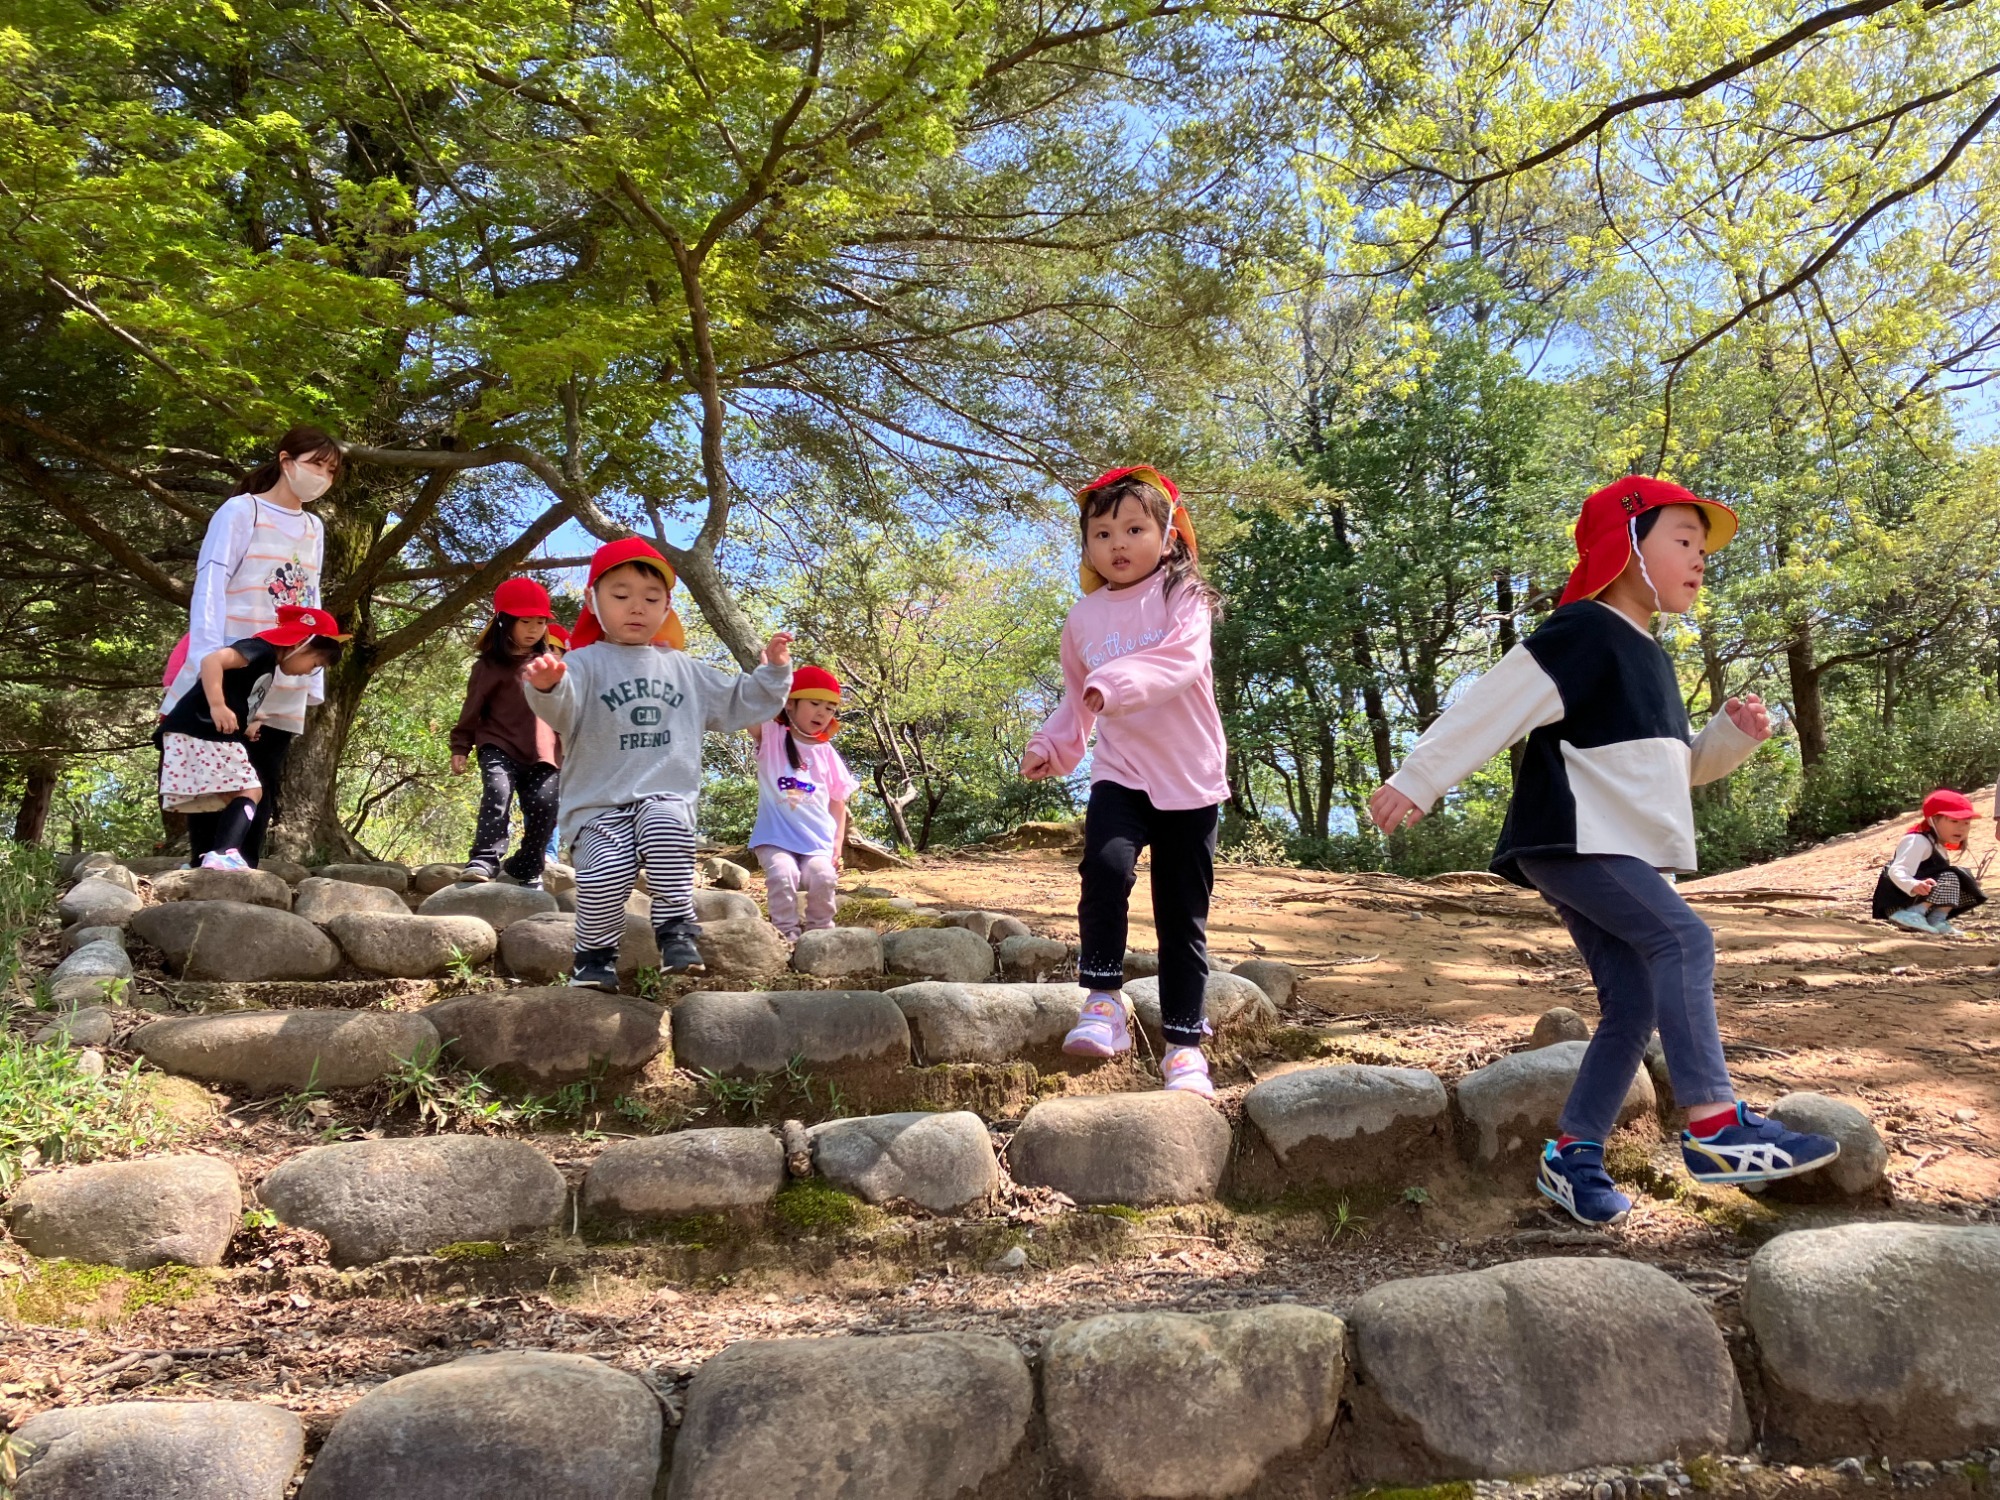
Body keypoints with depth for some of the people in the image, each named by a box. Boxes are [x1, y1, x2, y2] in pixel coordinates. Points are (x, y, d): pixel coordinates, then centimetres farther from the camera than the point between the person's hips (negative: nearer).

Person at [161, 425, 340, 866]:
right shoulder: (241, 511, -1)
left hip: (284, 688, 6)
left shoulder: (314, 529, 17)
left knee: (261, 794, 4)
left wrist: (314, 679, 11)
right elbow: (209, 587, -9)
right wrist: (208, 666, -19)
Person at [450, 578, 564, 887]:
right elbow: (473, 708, 4)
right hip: (499, 746, -3)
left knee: (544, 807, -5)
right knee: (497, 794, -24)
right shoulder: (490, 664, 3)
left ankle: (524, 870, 8)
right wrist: (460, 747, 1)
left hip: (543, 752, 3)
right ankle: (484, 860, -22)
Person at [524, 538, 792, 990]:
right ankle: (595, 956, 4)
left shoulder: (682, 668, 18)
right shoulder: (586, 662, 2)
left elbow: (736, 703, 27)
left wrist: (772, 673, 15)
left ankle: (676, 931, -19)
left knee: (668, 833, -32)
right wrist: (548, 687, -43)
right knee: (603, 875, -23)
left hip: (666, 798, 2)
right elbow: (563, 709, -20)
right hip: (600, 805, -2)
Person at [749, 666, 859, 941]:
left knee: (823, 877, -23)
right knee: (783, 874, -28)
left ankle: (821, 933, 3)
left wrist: (837, 846, 2)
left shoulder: (827, 754, 9)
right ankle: (786, 935, -9)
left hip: (818, 840, 2)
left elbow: (838, 804, 13)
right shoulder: (771, 738, 1)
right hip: (776, 837, -2)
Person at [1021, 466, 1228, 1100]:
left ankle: (1184, 1042, 16)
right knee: (1105, 865, -28)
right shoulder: (1082, 618, 9)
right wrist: (1052, 746, 7)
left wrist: (1117, 684, -39)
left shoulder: (1183, 597, -4)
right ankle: (1104, 1000, -16)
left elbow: (1182, 660, -24)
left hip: (1191, 780, -2)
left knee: (1183, 915, 4)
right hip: (1120, 774, 2)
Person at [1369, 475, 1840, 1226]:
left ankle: (1573, 1154, 11)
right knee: (1684, 939, -23)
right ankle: (1714, 1126, -21)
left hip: (1620, 853, 10)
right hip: (1569, 842, -10)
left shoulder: (1650, 658, 21)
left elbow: (1673, 768, 27)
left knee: (1634, 1001, 4)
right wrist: (1415, 781, -19)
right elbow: (1492, 706, -15)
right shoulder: (1582, 632, -9)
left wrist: (1734, 735, 9)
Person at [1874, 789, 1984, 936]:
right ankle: (1913, 914, -28)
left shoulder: (1938, 847, 21)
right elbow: (1897, 871, -30)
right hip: (1896, 901, -11)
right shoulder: (1918, 841, -14)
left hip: (1912, 899, 11)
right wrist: (1913, 885, -49)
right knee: (1948, 879, -21)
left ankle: (1936, 920, -2)